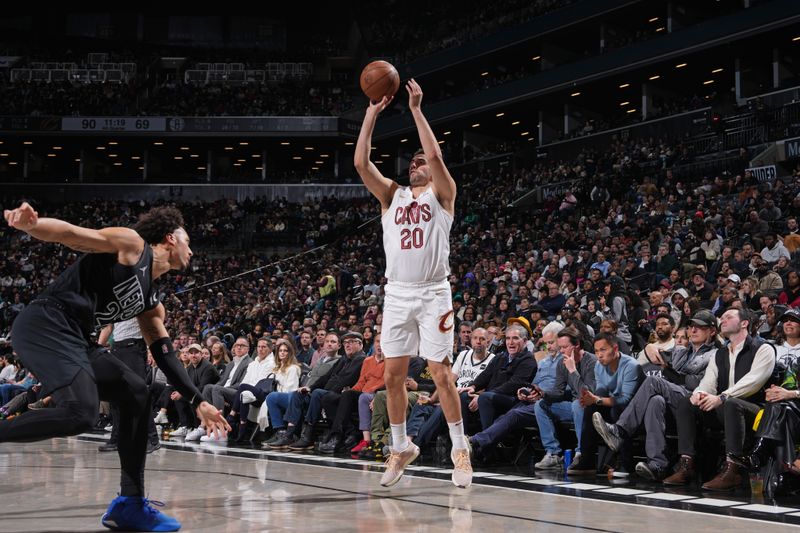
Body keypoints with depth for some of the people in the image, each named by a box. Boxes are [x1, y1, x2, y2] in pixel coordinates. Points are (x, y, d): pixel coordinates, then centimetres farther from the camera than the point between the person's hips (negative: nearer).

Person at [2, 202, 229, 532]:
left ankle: (129, 505, 12)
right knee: (81, 412, -27)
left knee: (135, 393, 11)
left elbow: (164, 355, 27)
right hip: (46, 324, -10)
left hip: (72, 339, 10)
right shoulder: (131, 244, 1)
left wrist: (198, 402, 22)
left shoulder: (151, 303, 24)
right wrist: (30, 224, -31)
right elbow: (72, 234, -11)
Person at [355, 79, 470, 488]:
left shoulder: (442, 194, 4)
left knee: (440, 373, -5)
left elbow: (435, 154, -15)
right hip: (397, 293, 4)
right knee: (393, 375, 5)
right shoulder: (392, 195, 14)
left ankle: (460, 449, 4)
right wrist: (372, 115, -4)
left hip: (433, 294, -4)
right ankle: (401, 448, 18)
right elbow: (361, 163, 0)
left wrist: (416, 110, -12)